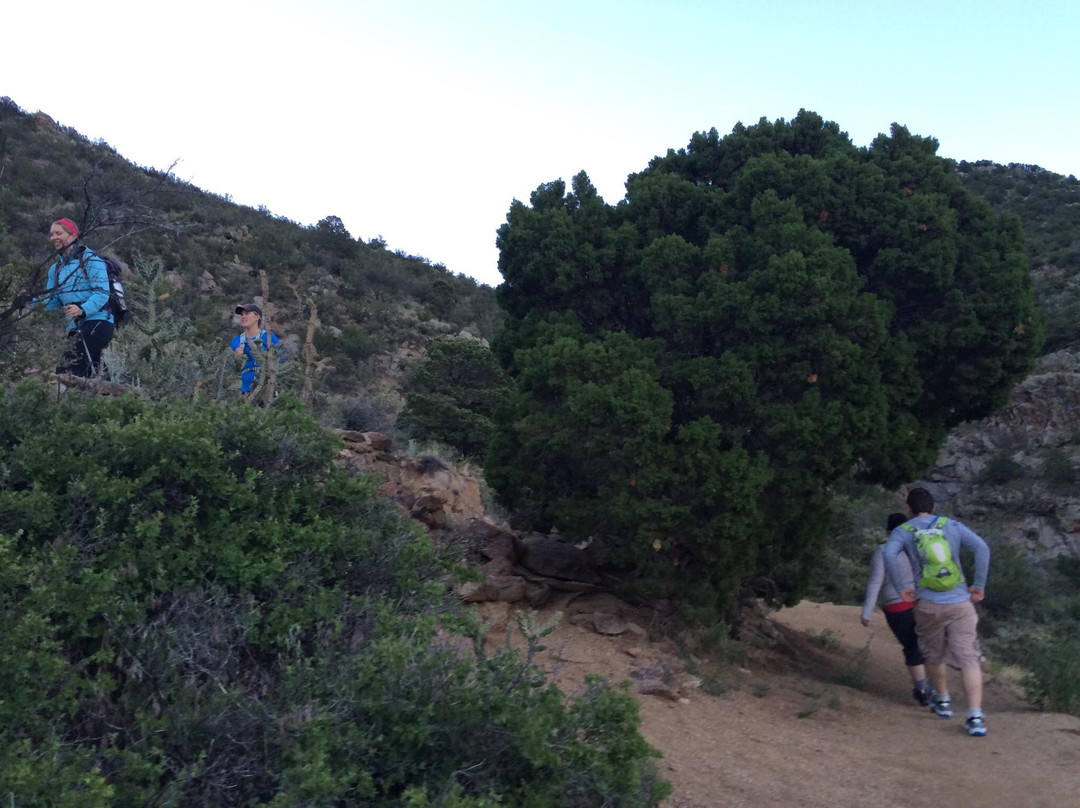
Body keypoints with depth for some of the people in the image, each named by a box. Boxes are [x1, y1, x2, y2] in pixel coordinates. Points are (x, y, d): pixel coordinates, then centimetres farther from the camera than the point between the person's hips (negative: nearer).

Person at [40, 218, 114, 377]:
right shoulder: (55, 269, 21)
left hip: (97, 322, -8)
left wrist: (82, 309, -29)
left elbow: (102, 293, -13)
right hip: (75, 327, 8)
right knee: (87, 372, 11)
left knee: (69, 370, -23)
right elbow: (51, 301, 16)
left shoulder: (90, 259, -1)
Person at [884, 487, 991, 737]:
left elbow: (889, 554, -18)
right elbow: (982, 548, -8)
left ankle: (942, 700, 40)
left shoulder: (902, 532, 3)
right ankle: (975, 717, -12)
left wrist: (901, 588, -10)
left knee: (934, 655, 22)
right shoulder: (952, 526, 7)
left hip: (928, 605, 0)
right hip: (960, 603, 0)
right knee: (968, 659, -1)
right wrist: (979, 586, -4)